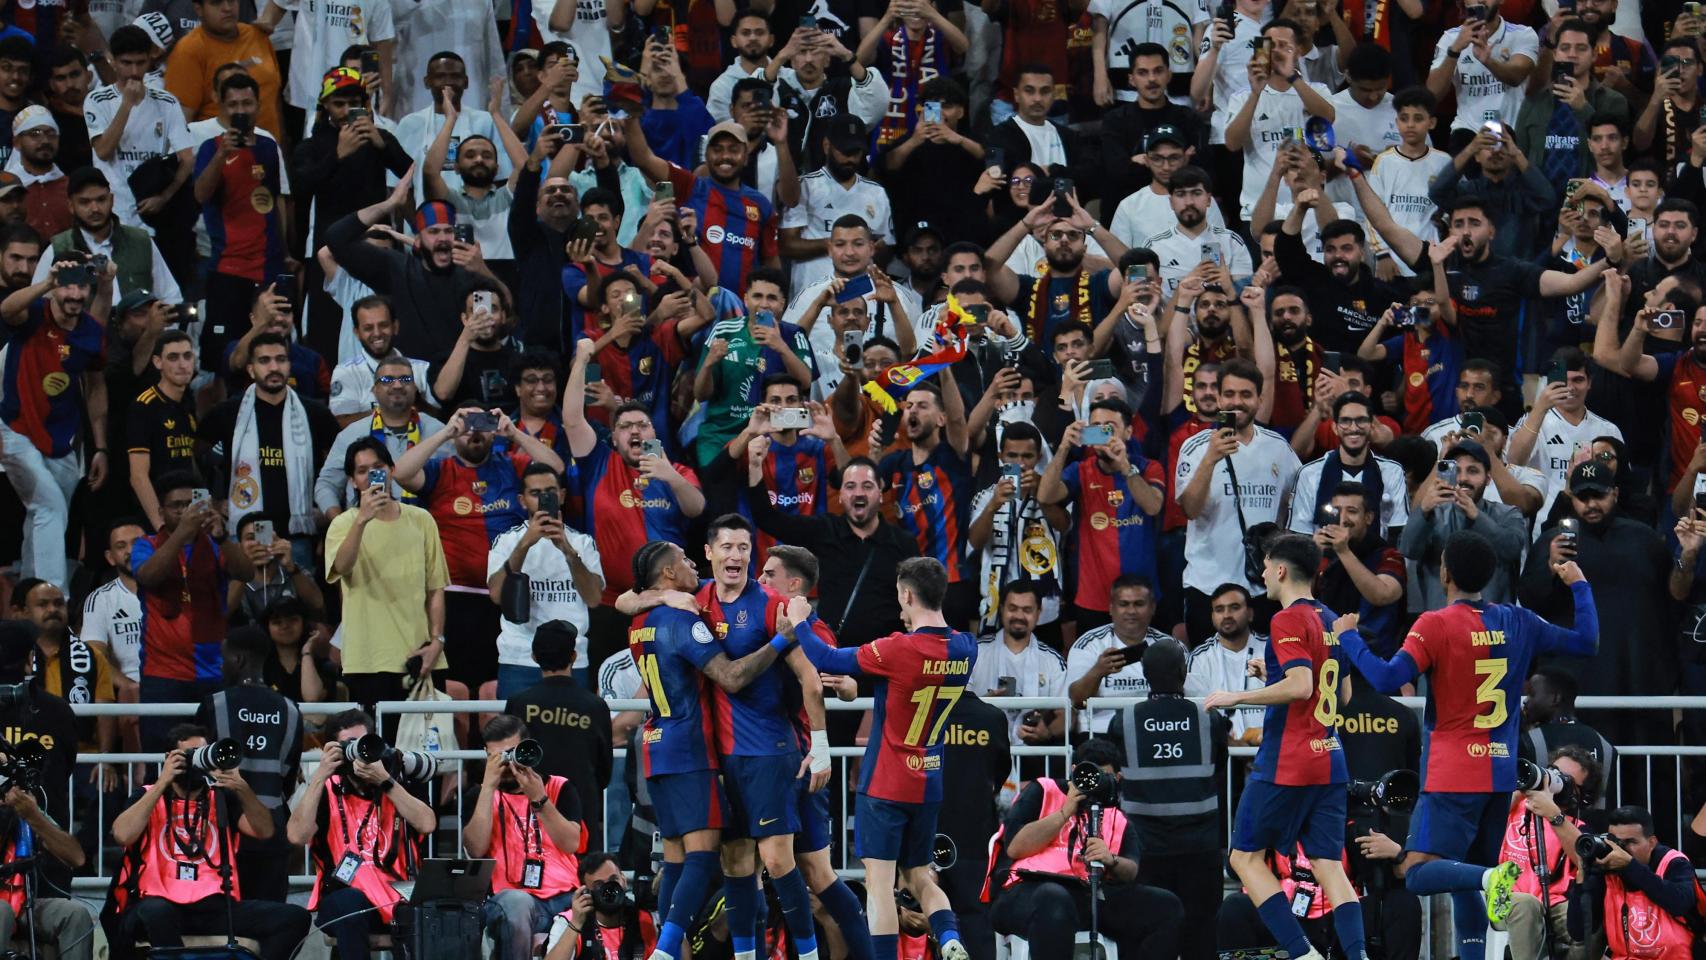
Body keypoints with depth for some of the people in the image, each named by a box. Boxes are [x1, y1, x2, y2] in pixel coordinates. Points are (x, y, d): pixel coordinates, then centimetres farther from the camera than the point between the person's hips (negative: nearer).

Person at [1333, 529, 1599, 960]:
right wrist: (1579, 585, 28)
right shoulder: (1518, 623, 6)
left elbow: (1389, 680, -19)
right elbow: (1586, 642, 14)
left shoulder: (1435, 625, -10)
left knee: (1419, 874, -10)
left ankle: (1489, 877, -35)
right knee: (1463, 879, 15)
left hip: (1454, 775, -6)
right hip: (1501, 773, 6)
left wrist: (1349, 637, -5)